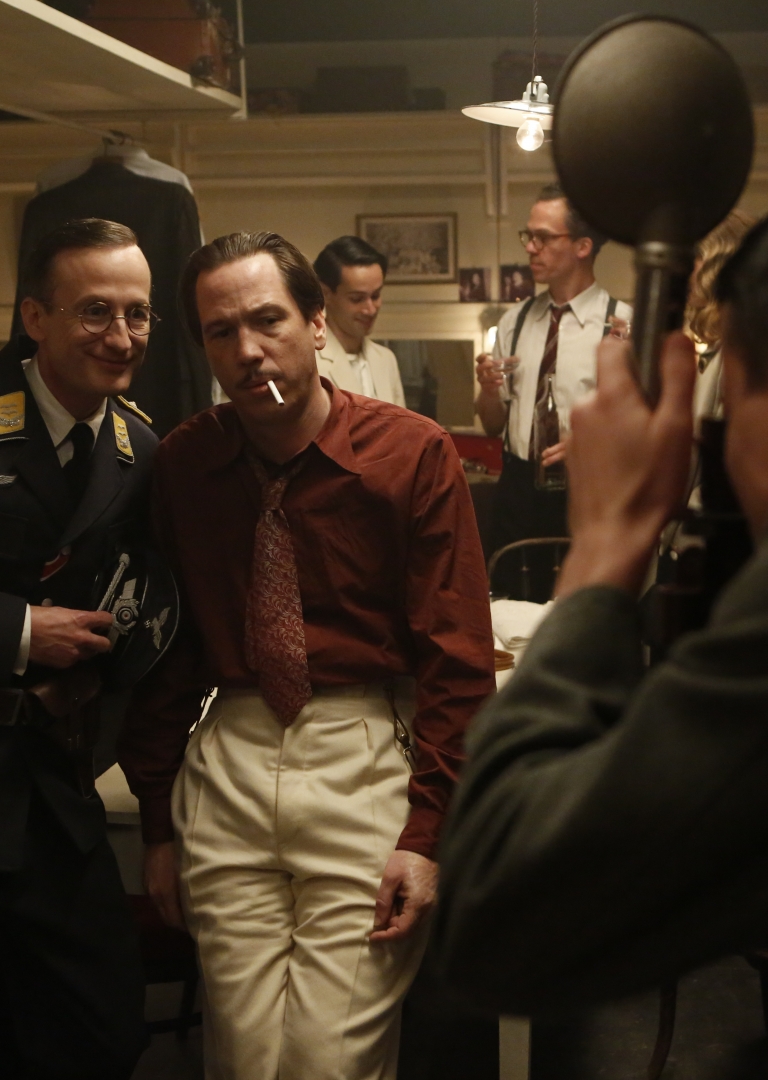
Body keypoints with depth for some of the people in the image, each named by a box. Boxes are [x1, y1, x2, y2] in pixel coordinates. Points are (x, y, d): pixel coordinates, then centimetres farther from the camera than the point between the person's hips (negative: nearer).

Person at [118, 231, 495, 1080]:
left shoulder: (413, 453, -6)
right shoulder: (180, 464, 4)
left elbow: (459, 659, -4)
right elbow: (165, 650, 10)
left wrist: (425, 833, -9)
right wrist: (157, 822, 11)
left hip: (363, 763, -2)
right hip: (227, 764, 3)